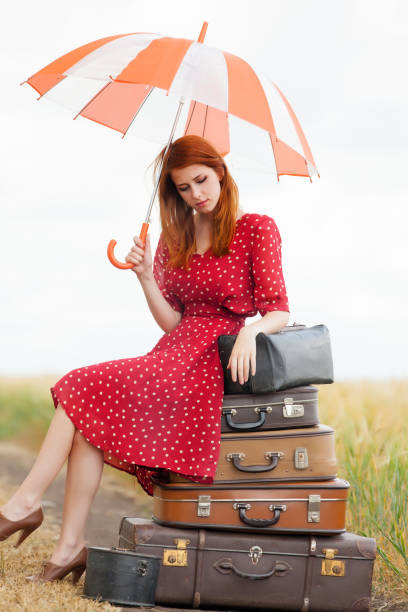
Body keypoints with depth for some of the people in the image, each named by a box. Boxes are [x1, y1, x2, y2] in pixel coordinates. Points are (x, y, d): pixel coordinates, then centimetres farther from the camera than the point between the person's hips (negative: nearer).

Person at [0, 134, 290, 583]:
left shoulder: (256, 229, 2)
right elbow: (172, 322, 15)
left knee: (86, 390, -22)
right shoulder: (175, 238, 18)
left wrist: (250, 331, -25)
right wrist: (145, 276, 0)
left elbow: (278, 313, -4)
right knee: (90, 412, -21)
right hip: (174, 353, 6)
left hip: (218, 357, -6)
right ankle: (70, 546, -23)